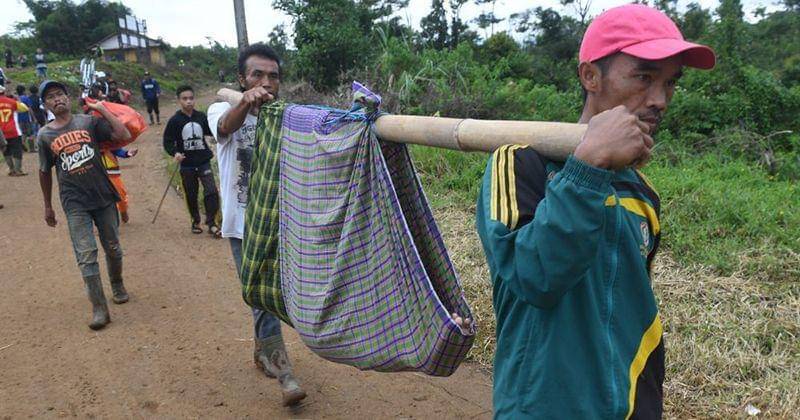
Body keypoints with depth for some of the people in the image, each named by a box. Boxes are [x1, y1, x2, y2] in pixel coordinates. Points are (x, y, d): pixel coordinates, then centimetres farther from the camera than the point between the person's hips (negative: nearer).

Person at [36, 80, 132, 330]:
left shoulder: (88, 122, -1)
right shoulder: (45, 135, 2)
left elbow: (124, 136, -12)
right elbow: (45, 172, 12)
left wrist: (103, 110, -10)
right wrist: (48, 206, 16)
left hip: (103, 196, 0)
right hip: (75, 204, 0)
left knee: (113, 248, 13)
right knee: (86, 256, -6)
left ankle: (117, 286, 38)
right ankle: (99, 309, -2)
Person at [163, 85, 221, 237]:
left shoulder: (201, 117, 0)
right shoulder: (175, 121, -6)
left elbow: (211, 131, 14)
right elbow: (168, 142, -3)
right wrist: (175, 153, -21)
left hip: (204, 162, 1)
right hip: (187, 165, -1)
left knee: (212, 192, -10)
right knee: (191, 195, 12)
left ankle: (211, 223, 1)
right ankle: (195, 221, 31)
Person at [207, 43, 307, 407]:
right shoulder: (222, 111, -7)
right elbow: (226, 127, -32)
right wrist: (246, 103, -55)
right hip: (244, 225, -3)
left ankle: (262, 351, 41)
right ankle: (284, 375, 10)